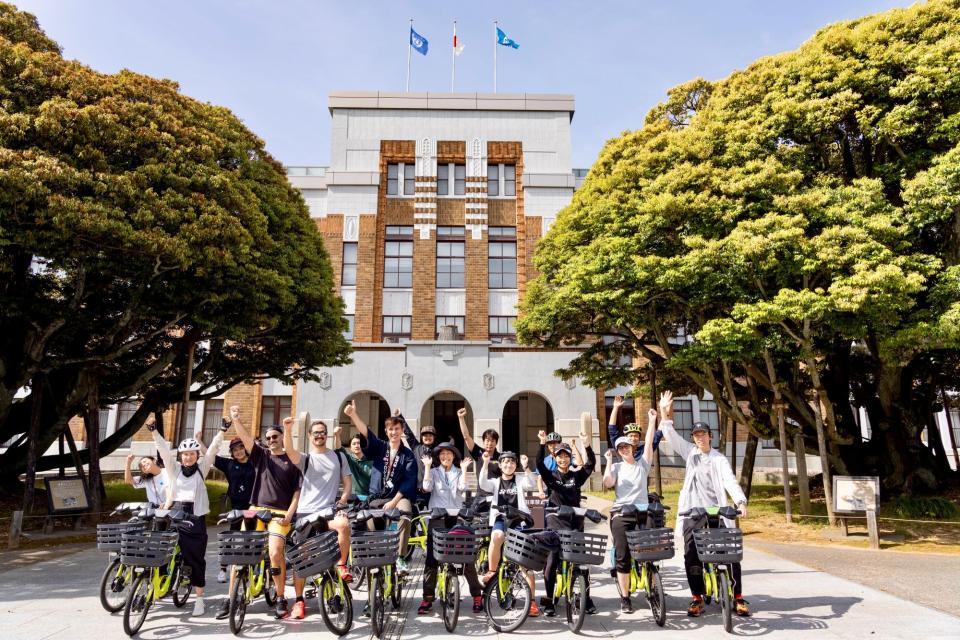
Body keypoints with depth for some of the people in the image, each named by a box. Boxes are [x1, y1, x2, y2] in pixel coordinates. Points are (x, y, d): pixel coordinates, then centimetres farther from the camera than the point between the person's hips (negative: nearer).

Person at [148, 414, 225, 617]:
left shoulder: (202, 468, 4)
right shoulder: (174, 468, 7)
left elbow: (213, 448, -5)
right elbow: (164, 449, -4)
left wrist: (223, 429, -15)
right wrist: (153, 429, -14)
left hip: (195, 518, -1)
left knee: (196, 558, 1)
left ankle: (199, 599, 9)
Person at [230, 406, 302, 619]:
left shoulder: (292, 461, 5)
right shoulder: (261, 455, 11)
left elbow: (297, 491, 3)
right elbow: (246, 438, -4)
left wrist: (289, 514, -8)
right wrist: (235, 419, -20)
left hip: (279, 513, -3)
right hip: (256, 510, 3)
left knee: (275, 553, -16)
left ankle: (281, 599, 1)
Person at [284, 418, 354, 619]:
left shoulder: (338, 457, 12)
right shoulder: (305, 458, 6)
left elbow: (348, 481, 12)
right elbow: (290, 451, -16)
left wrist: (344, 497, -10)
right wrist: (287, 430, -35)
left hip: (329, 511, 0)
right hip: (305, 512, 1)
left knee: (344, 524, -34)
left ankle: (342, 564, -11)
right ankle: (299, 601, 16)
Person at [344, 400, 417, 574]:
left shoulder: (408, 455, 3)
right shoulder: (380, 448, 8)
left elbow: (409, 481, -6)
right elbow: (366, 433, -10)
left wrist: (393, 501, -16)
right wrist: (353, 415, -27)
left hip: (400, 496, -2)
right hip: (378, 496, 2)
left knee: (405, 515, -32)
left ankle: (400, 558, -25)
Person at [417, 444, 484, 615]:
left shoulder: (459, 472, 10)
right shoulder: (433, 472, 9)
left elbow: (462, 488, -9)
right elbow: (427, 488, -9)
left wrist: (464, 468, -9)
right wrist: (427, 466, -9)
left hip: (456, 518, 0)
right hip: (437, 519, 0)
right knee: (431, 558, 0)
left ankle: (477, 595, 9)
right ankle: (428, 598, 9)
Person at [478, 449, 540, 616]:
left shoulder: (520, 480, 14)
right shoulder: (495, 482, 15)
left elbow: (532, 484, -8)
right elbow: (482, 484, -7)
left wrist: (525, 467, -22)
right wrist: (486, 463, -20)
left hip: (519, 519, 0)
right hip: (501, 518, 0)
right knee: (497, 536, -37)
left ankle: (532, 601, 0)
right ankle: (492, 571, -17)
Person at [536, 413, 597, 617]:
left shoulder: (576, 476, 5)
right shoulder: (550, 476, 2)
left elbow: (591, 463, -10)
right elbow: (539, 463, -15)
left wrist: (586, 444, -25)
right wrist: (543, 443, -29)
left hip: (575, 524, 2)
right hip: (555, 525, -1)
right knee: (551, 564, -1)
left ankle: (587, 599, 19)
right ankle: (549, 601, 11)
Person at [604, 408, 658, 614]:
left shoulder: (642, 464, 11)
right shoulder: (616, 467, 9)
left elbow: (649, 443, 0)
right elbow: (608, 484, -9)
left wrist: (652, 421, -5)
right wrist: (609, 462, -6)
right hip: (621, 514, -1)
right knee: (623, 556, 0)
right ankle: (625, 598, 9)